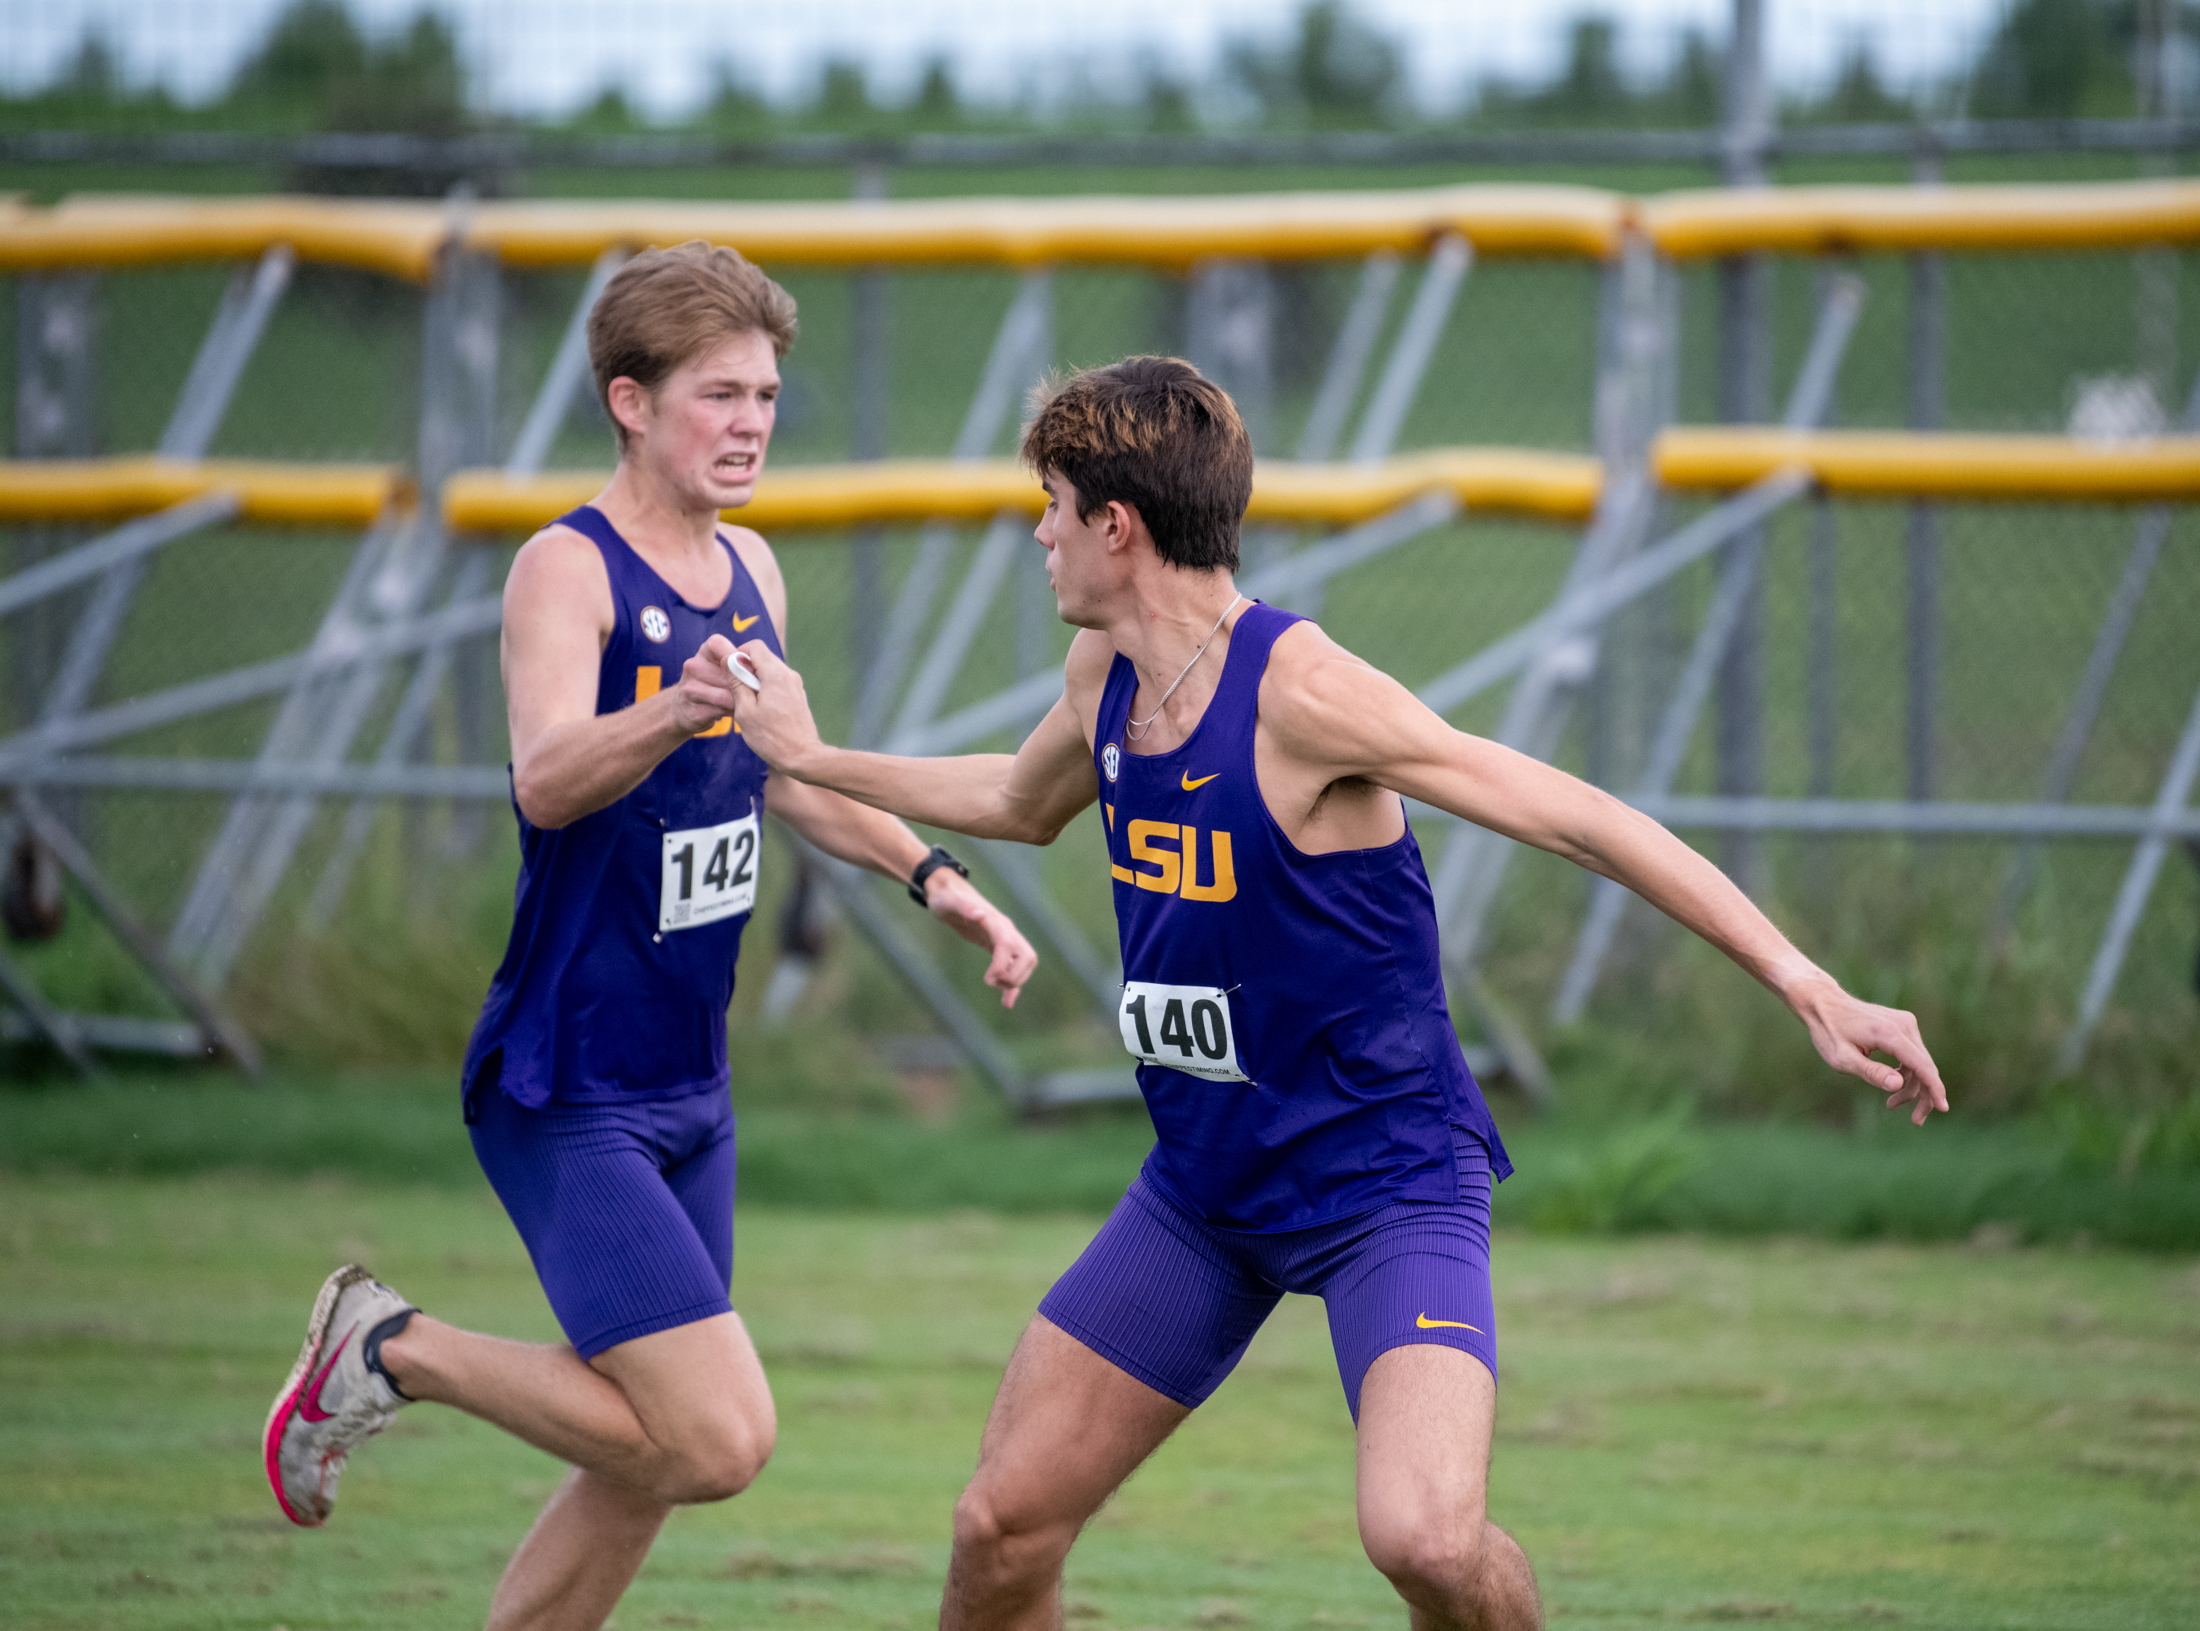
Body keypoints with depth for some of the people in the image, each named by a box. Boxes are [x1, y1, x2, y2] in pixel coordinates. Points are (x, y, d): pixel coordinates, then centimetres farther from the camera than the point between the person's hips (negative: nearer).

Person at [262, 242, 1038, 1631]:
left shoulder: (751, 572, 8)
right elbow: (546, 781, -34)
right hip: (567, 1092, -9)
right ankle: (395, 1349, 1)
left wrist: (933, 876, 20)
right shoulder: (569, 571, -16)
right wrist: (676, 712, -52)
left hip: (690, 1091, 9)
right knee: (717, 1440, -16)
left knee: (649, 1467, 11)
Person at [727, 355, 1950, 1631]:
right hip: (1204, 1188, 7)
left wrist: (1805, 985, -29)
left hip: (1390, 1182, -7)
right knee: (1003, 1528, 4)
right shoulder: (1104, 675, 1)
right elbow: (1024, 803, 26)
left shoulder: (1298, 691, -23)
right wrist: (813, 759, 30)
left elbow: (1580, 820, -23)